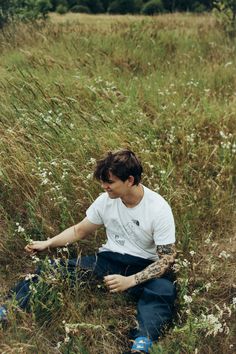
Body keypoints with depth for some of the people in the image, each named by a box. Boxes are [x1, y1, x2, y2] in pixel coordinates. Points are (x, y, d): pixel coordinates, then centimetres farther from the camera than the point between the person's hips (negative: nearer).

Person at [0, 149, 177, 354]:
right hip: (109, 260, 4)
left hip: (145, 267, -3)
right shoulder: (106, 200, -3)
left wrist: (130, 281, -27)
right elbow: (80, 231, 11)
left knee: (164, 291, -38)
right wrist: (47, 243, -2)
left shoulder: (159, 209, -16)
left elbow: (167, 259, -16)